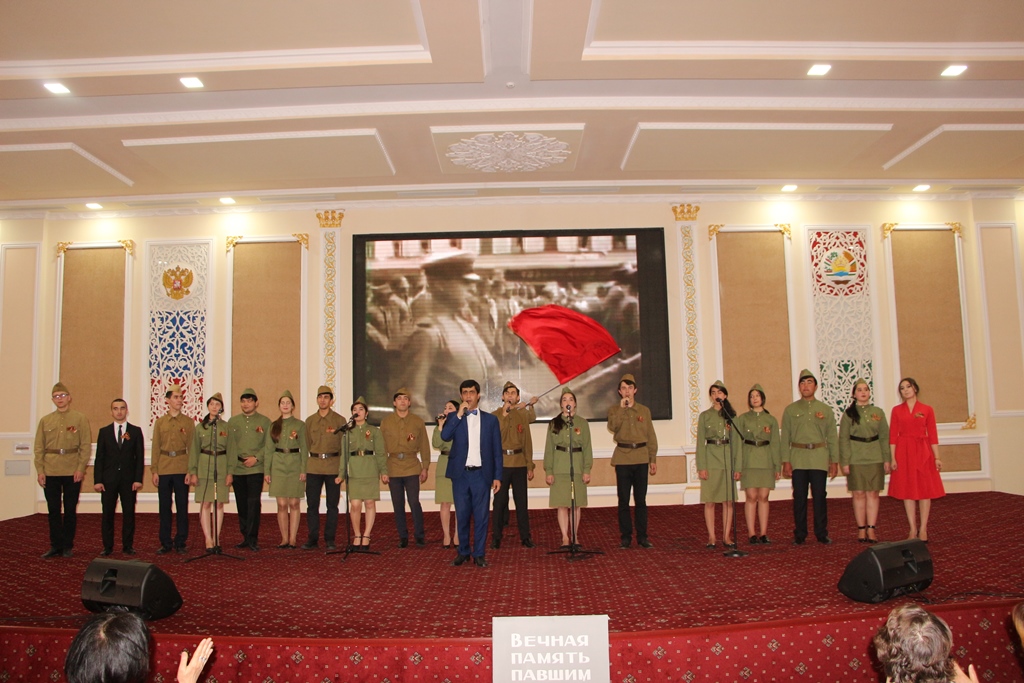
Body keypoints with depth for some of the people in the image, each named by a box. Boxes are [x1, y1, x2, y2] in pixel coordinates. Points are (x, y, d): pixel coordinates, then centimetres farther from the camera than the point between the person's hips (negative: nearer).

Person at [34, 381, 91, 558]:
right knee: (53, 510, 7)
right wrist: (40, 470, -2)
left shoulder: (80, 419, 1)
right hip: (50, 473, 2)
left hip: (72, 472, -2)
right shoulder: (45, 421, 8)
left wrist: (81, 468, -10)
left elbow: (86, 446, -3)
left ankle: (67, 546, 14)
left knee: (70, 510, 5)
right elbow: (39, 447, 7)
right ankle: (55, 545, 16)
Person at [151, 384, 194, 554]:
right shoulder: (159, 422, 8)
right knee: (164, 507, 5)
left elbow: (192, 447, 2)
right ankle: (165, 543, 15)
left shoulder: (188, 422, 4)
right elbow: (156, 448, 7)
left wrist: (191, 470, -6)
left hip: (182, 469, -1)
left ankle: (180, 542, 11)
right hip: (164, 469, 1)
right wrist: (154, 471, 0)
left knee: (182, 506, 2)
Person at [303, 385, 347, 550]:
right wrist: (316, 456, 11)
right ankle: (312, 538, 10)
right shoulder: (309, 421, 11)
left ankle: (330, 539, 9)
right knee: (312, 504, 1)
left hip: (333, 466, -2)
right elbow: (307, 444, 17)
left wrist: (342, 467, 4)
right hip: (313, 467, 2)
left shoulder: (340, 420, 4)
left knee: (332, 505, 2)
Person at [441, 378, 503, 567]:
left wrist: (497, 476, -1)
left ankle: (479, 554, 13)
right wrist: (459, 414, -14)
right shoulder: (454, 418, 8)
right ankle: (463, 552, 21)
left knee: (481, 516, 2)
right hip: (460, 474, 1)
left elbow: (497, 450, 5)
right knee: (462, 516, 8)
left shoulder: (490, 419, 6)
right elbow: (445, 436, -12)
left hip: (481, 474, -1)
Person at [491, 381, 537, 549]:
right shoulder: (494, 415, 1)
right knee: (499, 501, 2)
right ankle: (496, 536, 12)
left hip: (520, 464, 2)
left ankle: (525, 536, 15)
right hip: (501, 464, -2)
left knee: (521, 501, 6)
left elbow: (528, 442, 11)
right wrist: (504, 416, -15)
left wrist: (530, 466, 8)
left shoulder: (523, 415, 8)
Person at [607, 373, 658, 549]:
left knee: (641, 499, 4)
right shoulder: (614, 410, 7)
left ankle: (642, 536, 10)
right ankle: (626, 536, 9)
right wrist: (622, 408, -14)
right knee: (624, 500, 2)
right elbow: (612, 427, -15)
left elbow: (651, 437, 11)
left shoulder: (645, 410, 11)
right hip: (622, 458, -1)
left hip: (641, 458, 1)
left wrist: (653, 460, 6)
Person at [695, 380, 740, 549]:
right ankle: (711, 537, 6)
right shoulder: (704, 416, 4)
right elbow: (700, 443, 1)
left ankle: (727, 536, 11)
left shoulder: (731, 415, 8)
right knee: (710, 501, 0)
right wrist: (701, 467, -7)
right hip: (710, 459, -2)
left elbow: (736, 442, 8)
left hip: (728, 459, 2)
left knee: (729, 500, 3)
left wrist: (737, 466, 1)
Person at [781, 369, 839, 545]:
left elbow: (832, 437, 9)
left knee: (820, 496, 1)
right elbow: (785, 437, 5)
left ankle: (822, 533, 11)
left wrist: (834, 461, 4)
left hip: (819, 459, 0)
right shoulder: (790, 410, 7)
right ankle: (799, 535, 9)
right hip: (798, 459, 0)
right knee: (799, 497, 2)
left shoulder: (826, 410, 10)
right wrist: (785, 461, -2)